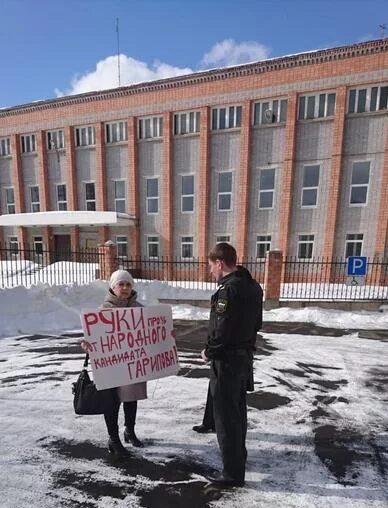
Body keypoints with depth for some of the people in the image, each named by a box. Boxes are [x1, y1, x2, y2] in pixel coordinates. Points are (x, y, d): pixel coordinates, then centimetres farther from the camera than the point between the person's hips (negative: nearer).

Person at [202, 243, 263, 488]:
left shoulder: (228, 288, -23)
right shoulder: (253, 286, 5)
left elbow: (221, 329, -24)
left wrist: (209, 352, -9)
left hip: (227, 359, -9)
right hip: (245, 355, 9)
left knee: (226, 415, 6)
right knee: (238, 409, 24)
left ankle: (233, 472, 20)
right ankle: (238, 454, 42)